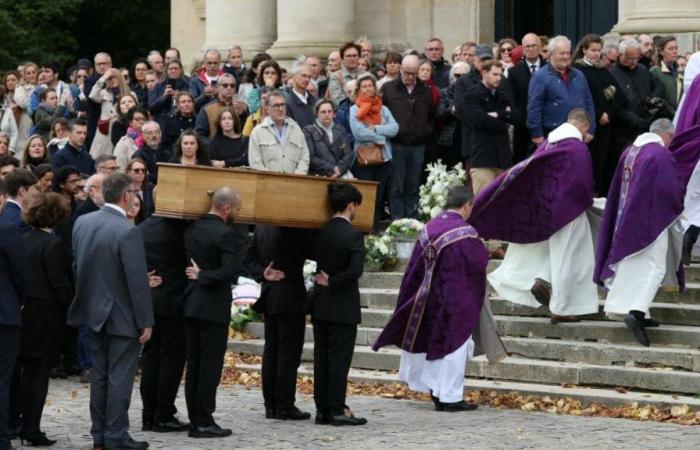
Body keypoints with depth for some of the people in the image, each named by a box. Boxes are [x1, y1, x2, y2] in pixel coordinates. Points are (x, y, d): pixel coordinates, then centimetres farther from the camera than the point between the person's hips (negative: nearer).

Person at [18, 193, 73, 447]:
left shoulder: (22, 240, 4)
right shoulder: (53, 245, -15)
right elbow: (60, 283, -16)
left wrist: (22, 299, 16)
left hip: (23, 312, 6)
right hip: (45, 316, -6)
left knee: (27, 371, 15)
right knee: (40, 373, -1)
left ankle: (26, 425, 19)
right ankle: (33, 430, 0)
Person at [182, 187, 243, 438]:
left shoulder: (192, 229, 8)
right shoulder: (225, 234, -15)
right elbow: (231, 272, -23)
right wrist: (202, 276, -13)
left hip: (190, 306, 7)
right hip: (213, 308, -7)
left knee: (194, 366, 10)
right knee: (210, 367, -3)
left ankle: (195, 421, 12)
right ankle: (204, 422, -2)